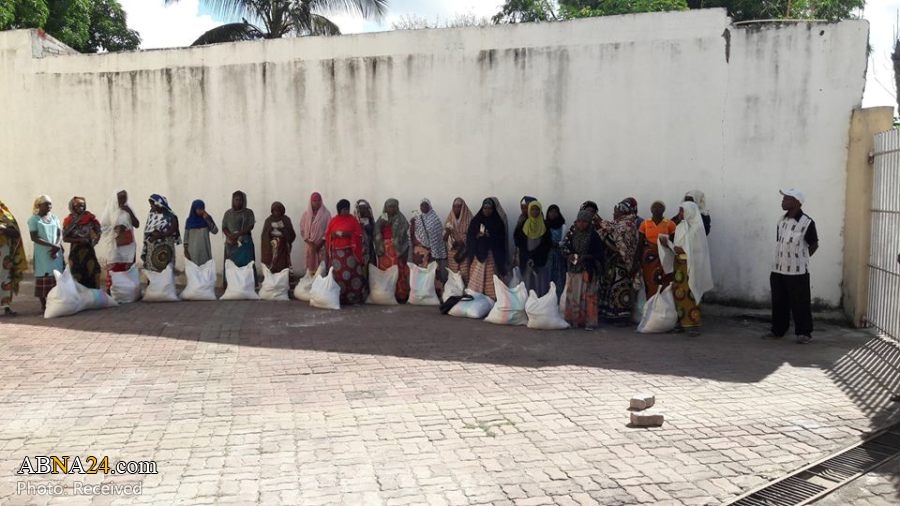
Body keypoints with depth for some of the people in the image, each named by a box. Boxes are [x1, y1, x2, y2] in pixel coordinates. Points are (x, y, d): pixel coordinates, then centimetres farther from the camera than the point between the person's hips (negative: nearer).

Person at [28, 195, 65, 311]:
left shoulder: (54, 218, 11)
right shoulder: (34, 219, -3)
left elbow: (60, 234, 6)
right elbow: (34, 238, -12)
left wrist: (56, 246, -12)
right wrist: (52, 245, -18)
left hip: (56, 253, 4)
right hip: (42, 253, -4)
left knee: (57, 276, 1)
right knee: (43, 277, -2)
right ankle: (43, 305, 3)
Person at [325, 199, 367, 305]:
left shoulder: (353, 220, 2)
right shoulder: (333, 221, 9)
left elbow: (358, 235, -1)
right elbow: (327, 236, 13)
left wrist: (349, 234, -13)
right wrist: (334, 234, -3)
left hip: (350, 251, -2)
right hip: (336, 252, 3)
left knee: (351, 274, -9)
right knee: (337, 275, 1)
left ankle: (354, 297, -3)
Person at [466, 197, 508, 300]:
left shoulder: (498, 222, 2)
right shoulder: (476, 221, 6)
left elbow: (501, 240, 0)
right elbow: (469, 238, 5)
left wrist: (490, 236, -16)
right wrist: (478, 236, -14)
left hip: (492, 255, -1)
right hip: (478, 254, 1)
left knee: (491, 279, -3)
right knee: (476, 278, -3)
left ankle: (492, 298, 4)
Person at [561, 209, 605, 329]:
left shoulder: (594, 236, -3)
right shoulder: (572, 234, 5)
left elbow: (600, 254, -4)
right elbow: (563, 248, 10)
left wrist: (586, 256, -16)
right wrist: (568, 256, -10)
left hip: (588, 270, -3)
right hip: (573, 270, 3)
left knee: (588, 296, -5)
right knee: (572, 295, 3)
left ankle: (589, 322, 1)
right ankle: (573, 320, 12)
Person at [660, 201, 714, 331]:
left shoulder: (697, 227, -8)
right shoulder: (680, 226, 12)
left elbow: (698, 249, -11)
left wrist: (683, 250, -19)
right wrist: (668, 244, -4)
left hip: (691, 265, -7)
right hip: (679, 264, 7)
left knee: (690, 294, -6)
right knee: (679, 292, 4)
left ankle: (693, 323, -1)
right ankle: (682, 321, 10)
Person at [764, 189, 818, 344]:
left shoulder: (807, 222, -12)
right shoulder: (782, 220, 6)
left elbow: (814, 244, -1)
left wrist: (801, 259, 2)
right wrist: (779, 260, 10)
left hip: (798, 271, -6)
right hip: (778, 269, 6)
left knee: (800, 304, 2)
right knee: (778, 302, 11)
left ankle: (804, 333, 13)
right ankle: (778, 330, 22)